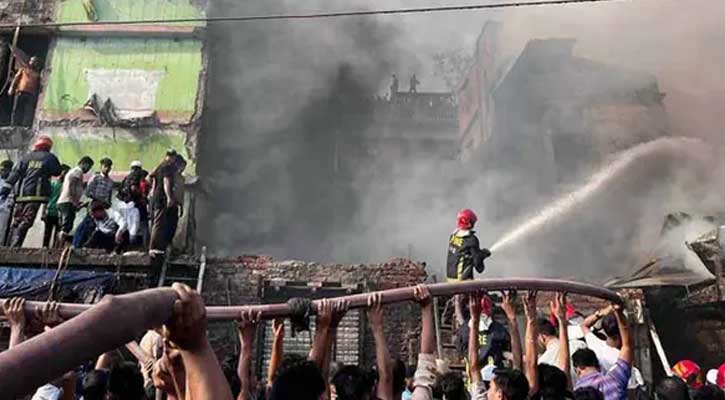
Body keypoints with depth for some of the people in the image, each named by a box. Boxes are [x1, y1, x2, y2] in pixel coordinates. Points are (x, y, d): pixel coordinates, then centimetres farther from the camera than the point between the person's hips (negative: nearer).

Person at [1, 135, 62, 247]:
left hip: (21, 193, 4)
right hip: (36, 194, -4)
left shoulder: (27, 156, 15)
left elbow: (15, 173, 9)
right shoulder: (50, 157, 5)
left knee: (16, 221, 12)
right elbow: (57, 172, 14)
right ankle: (16, 245, -19)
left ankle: (12, 244, 11)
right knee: (27, 221, -9)